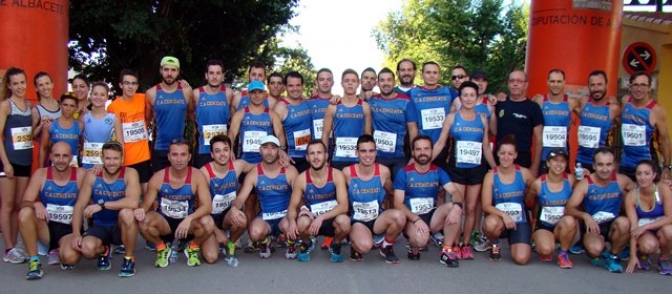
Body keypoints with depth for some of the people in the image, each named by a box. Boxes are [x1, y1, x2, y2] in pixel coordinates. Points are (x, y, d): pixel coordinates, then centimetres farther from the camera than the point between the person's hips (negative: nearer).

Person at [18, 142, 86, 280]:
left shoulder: (80, 174, -8)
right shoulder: (41, 174, -3)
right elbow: (24, 203, -8)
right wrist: (36, 204, -30)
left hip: (69, 229, -2)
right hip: (46, 226, 2)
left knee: (70, 258, -31)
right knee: (24, 213, -28)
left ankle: (59, 251, 11)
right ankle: (34, 261, -14)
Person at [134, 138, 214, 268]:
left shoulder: (197, 176, -16)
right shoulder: (158, 177, -12)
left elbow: (207, 206, -22)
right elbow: (146, 203, -6)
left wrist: (189, 219, -39)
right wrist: (141, 210, -32)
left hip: (188, 223, -1)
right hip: (164, 222, 1)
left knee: (208, 223, -32)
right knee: (143, 221, -30)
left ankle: (193, 248, 3)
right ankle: (162, 248, 2)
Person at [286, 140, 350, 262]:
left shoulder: (337, 175, -13)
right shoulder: (301, 179, -10)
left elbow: (344, 206, -19)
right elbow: (292, 206, -5)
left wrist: (322, 217, -33)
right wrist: (292, 221, -28)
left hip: (331, 221, 0)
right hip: (311, 221, 0)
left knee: (344, 222, -34)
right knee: (302, 222, -35)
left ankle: (335, 245, 2)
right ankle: (307, 244, 4)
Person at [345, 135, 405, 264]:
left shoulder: (383, 171, -6)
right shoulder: (347, 172, -10)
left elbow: (392, 193, 12)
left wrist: (390, 215, 8)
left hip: (378, 219, 3)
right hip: (357, 221, -2)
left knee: (399, 216, -31)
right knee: (365, 246, -35)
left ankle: (387, 247, 1)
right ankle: (356, 246, 7)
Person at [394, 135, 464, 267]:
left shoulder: (438, 172, 3)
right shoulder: (404, 173, -6)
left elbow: (456, 192, -10)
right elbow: (398, 204, -12)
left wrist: (457, 206, -34)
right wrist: (416, 220, -27)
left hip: (432, 216, 4)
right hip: (411, 219, -4)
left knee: (455, 206, -25)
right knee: (421, 238, -37)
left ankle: (447, 251, -13)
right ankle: (414, 247, 3)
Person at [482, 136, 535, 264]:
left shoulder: (524, 173, -4)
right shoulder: (490, 176, -8)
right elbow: (486, 206, -12)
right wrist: (503, 215, -26)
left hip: (520, 221, 1)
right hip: (499, 220, -1)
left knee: (521, 259, -18)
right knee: (491, 223, -38)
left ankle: (513, 241, 20)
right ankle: (495, 245, -1)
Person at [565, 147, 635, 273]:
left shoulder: (621, 180, -3)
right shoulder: (585, 184, -11)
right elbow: (568, 209, -18)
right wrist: (585, 216, -36)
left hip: (613, 225, 2)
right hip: (593, 226, -2)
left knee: (624, 222, -32)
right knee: (595, 249, -32)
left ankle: (612, 257, -4)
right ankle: (597, 256, 11)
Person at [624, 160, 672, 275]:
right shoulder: (631, 196, -16)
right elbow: (633, 227, -16)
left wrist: (646, 226, -29)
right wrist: (633, 255, -20)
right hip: (643, 231, 0)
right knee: (649, 245, -34)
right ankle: (642, 254, 7)